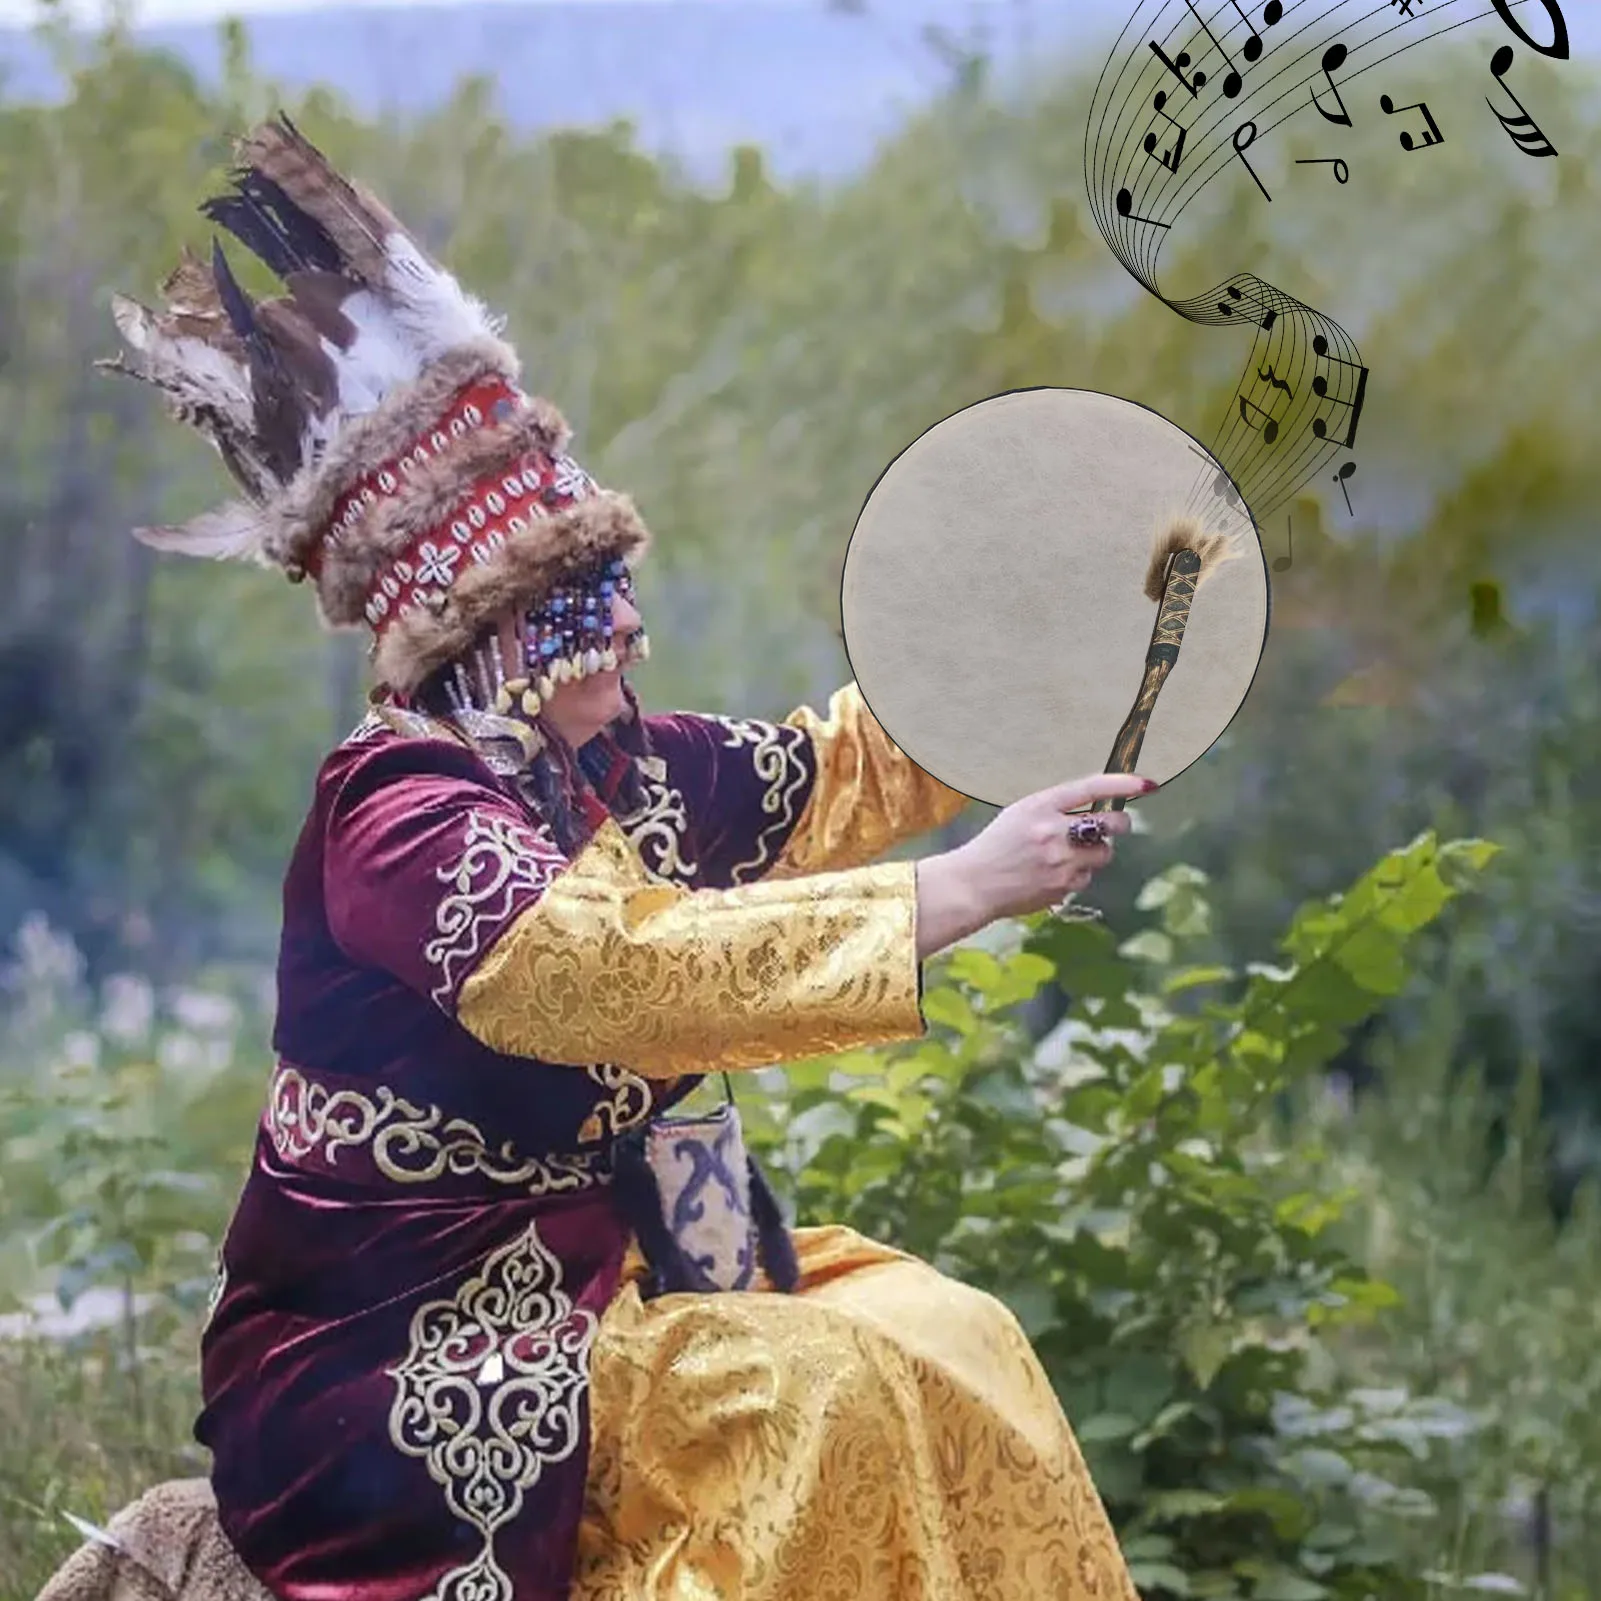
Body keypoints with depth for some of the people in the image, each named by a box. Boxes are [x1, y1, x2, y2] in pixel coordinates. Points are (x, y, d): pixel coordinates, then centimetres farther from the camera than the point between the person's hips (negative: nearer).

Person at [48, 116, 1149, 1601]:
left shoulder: (618, 771, 5)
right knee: (828, 1401, -23)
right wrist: (963, 890, -35)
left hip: (592, 1277, 9)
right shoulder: (404, 819, -21)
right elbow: (648, 967, -36)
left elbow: (844, 764, 18)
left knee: (948, 1344, -1)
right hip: (387, 1372, -9)